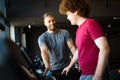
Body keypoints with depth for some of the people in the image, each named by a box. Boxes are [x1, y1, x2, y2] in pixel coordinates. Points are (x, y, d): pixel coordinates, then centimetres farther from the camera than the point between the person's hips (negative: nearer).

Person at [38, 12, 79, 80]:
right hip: (54, 69, -1)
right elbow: (44, 51, -24)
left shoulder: (65, 33, -2)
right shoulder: (42, 38, -7)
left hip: (67, 67, 1)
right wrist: (47, 65, -43)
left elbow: (72, 47, -7)